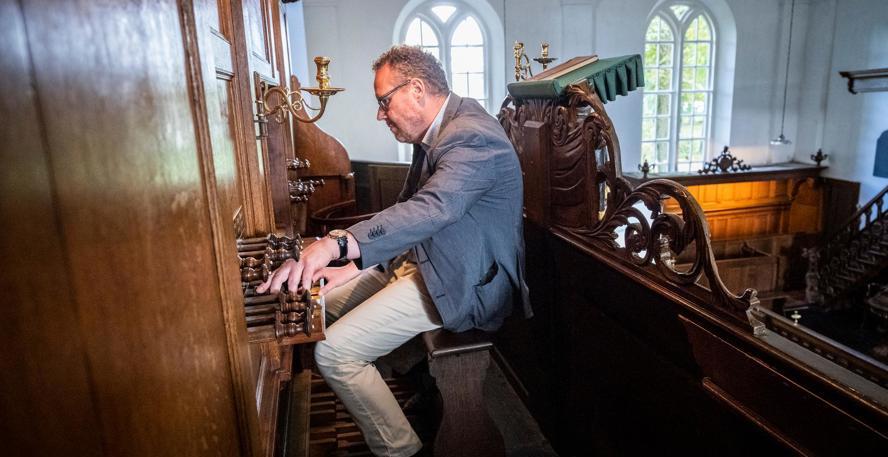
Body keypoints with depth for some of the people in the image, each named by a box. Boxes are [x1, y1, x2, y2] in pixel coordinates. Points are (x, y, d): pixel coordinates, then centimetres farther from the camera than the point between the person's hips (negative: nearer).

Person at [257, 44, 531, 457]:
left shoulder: (471, 137, -22)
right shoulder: (434, 132, 10)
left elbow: (431, 209, -39)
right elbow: (408, 211, 11)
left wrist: (336, 244, -50)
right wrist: (353, 266, 0)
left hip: (461, 282, -10)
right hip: (420, 262, 10)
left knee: (334, 353, -17)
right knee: (321, 298, 14)